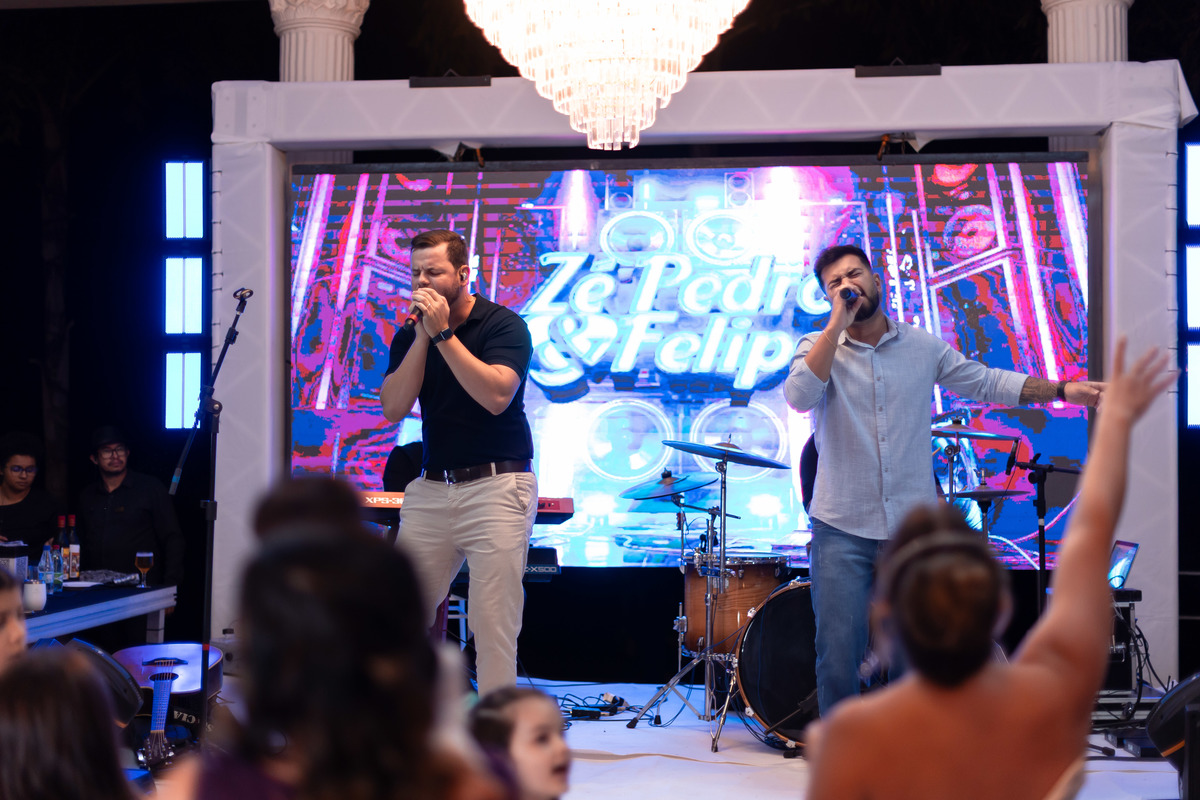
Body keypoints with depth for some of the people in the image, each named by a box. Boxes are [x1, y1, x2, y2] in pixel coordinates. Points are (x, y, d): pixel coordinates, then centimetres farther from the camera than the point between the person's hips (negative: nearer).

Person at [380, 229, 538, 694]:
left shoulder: (503, 325, -4)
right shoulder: (409, 337, 11)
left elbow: (496, 395, -19)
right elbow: (394, 408, -2)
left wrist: (443, 334, -17)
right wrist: (423, 337, -8)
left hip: (496, 486, -5)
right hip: (430, 489, 5)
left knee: (492, 621, -6)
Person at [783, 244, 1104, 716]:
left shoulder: (923, 348, 9)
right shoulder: (817, 349, 2)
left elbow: (987, 382, 17)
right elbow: (799, 396, -19)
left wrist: (1063, 390, 10)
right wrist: (838, 323, -16)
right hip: (841, 531, -2)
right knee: (838, 658, -3)